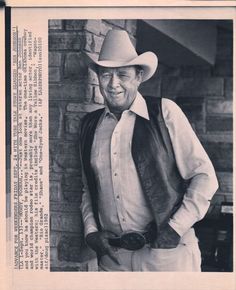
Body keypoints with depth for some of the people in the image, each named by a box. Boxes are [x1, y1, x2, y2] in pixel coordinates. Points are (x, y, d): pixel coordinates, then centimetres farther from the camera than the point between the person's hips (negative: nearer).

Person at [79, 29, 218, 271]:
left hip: (167, 252, -3)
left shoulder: (164, 112, -5)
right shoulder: (89, 125, 7)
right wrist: (91, 231, 3)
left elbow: (204, 177, -5)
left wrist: (176, 228, -11)